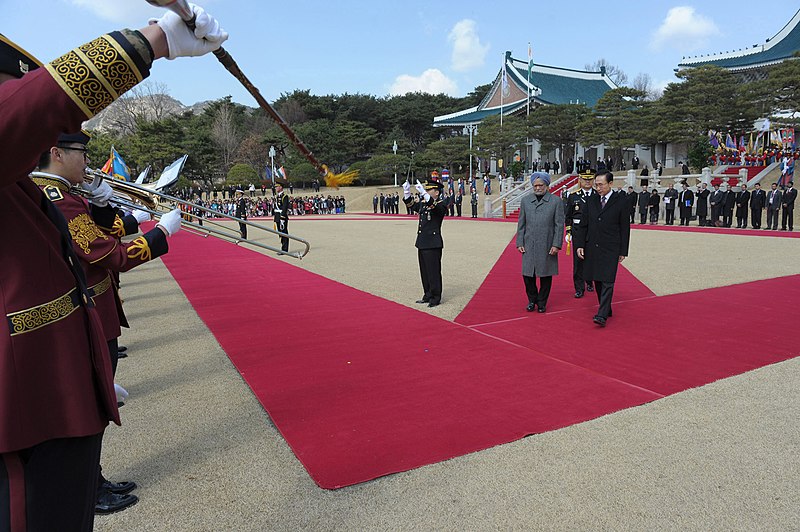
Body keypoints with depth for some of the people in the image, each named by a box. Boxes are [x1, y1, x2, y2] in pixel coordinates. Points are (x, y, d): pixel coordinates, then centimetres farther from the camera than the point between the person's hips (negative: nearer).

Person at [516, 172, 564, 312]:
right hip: (529, 246, 2)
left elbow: (559, 225, -1)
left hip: (547, 246, -2)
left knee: (545, 276, 6)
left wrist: (556, 245, -8)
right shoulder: (525, 201, 9)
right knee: (527, 274, 3)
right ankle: (532, 300, 23)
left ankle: (542, 302, 21)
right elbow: (521, 224, 11)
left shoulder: (556, 202, 1)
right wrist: (520, 243, 4)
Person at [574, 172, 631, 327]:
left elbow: (625, 228, -1)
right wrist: (580, 245, 2)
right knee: (597, 281, 10)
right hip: (592, 248, 5)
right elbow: (583, 225, 11)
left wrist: (623, 251, -2)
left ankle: (602, 315, -11)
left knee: (607, 282, -9)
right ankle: (606, 309, 24)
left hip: (610, 249, -4)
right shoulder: (592, 201, 9)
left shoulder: (620, 202, -3)